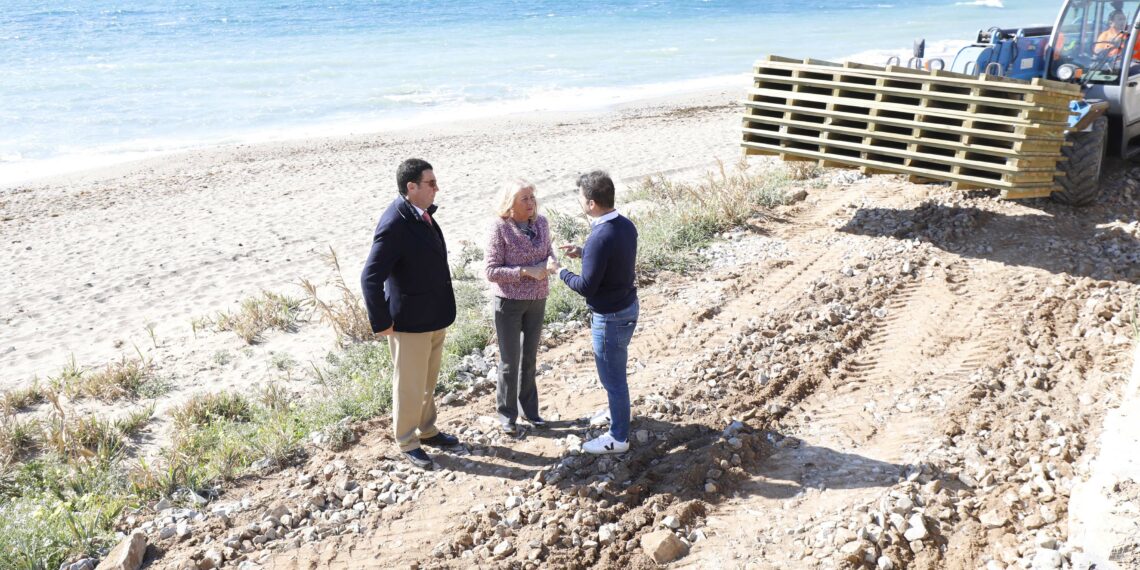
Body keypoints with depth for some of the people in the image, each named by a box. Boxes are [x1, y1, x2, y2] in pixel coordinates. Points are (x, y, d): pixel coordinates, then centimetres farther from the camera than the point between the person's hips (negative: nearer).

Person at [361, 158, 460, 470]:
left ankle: (427, 430, 39)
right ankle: (408, 442, 25)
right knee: (409, 385, 8)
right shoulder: (394, 224, -24)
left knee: (429, 381, 22)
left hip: (435, 317, 8)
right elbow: (370, 278, -25)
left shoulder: (423, 214, 3)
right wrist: (381, 323, -20)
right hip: (409, 323, -8)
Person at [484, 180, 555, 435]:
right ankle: (507, 414, 22)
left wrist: (550, 262, -13)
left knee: (530, 357, 17)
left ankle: (529, 408, 33)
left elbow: (548, 250, 11)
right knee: (510, 361, 6)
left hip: (537, 299, 5)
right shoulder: (500, 229, -17)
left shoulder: (541, 223, -3)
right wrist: (526, 271, -26)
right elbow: (491, 271, -18)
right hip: (509, 301, -5)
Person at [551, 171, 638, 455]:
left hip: (610, 316, -9)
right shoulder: (626, 225, -2)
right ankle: (617, 413, 46)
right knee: (616, 371, 27)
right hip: (628, 306, 9)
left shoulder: (600, 238, -29)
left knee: (612, 376, 6)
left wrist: (560, 272, -7)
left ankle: (618, 437, 21)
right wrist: (582, 252, 11)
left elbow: (586, 286, -24)